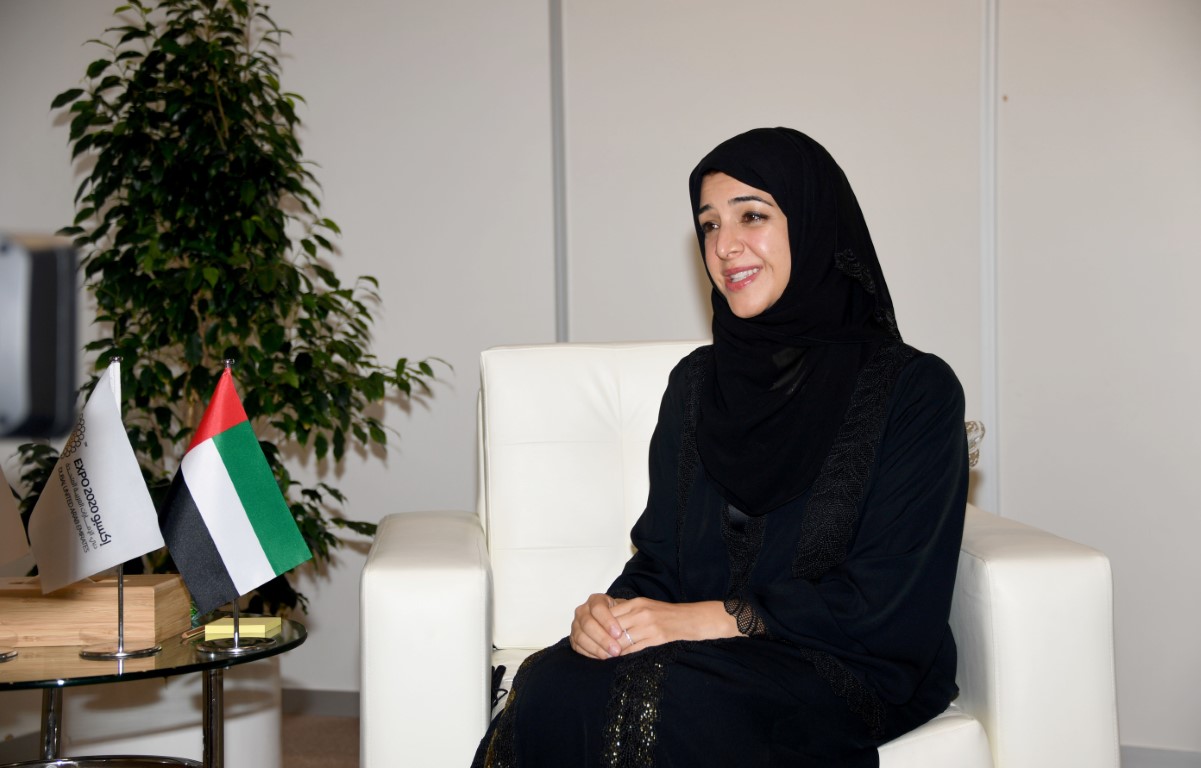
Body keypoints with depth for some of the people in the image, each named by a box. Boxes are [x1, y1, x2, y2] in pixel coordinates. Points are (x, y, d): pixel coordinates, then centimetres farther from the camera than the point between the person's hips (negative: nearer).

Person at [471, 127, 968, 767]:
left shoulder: (916, 390, -3)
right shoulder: (695, 383, 14)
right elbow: (659, 554, 13)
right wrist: (609, 610, -11)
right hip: (704, 652, 4)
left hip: (848, 670, -4)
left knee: (662, 697, -35)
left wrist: (712, 618, -17)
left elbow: (884, 595, -9)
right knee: (553, 682, -29)